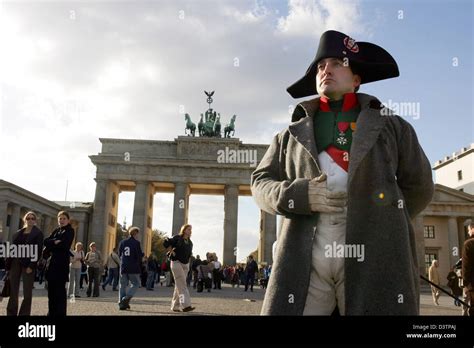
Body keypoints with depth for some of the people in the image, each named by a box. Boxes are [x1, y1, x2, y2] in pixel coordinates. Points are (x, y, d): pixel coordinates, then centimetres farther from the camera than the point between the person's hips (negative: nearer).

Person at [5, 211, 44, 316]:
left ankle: (24, 314, 4)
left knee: (27, 293, -2)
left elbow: (38, 250, -6)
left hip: (28, 265, -4)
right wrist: (8, 265, 4)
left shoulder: (38, 233, 3)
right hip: (15, 263, 4)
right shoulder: (18, 233, 16)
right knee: (13, 292, 4)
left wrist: (31, 266, -16)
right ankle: (11, 313, 11)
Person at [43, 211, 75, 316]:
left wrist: (50, 245, -5)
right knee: (51, 289, 9)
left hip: (61, 263, -7)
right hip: (51, 262, 7)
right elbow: (46, 241, 5)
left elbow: (64, 244, -15)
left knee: (60, 290, -7)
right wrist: (55, 242, -13)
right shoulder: (56, 230, 19)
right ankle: (51, 312, 17)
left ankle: (60, 313, -4)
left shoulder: (70, 231, 0)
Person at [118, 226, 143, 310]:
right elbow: (139, 256, -10)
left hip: (123, 267, 5)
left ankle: (121, 303, 5)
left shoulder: (122, 242, 8)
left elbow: (119, 254, 14)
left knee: (123, 285, 10)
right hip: (133, 268, -5)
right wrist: (143, 254, 11)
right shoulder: (136, 243, -8)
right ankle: (126, 298, -10)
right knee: (136, 284, 8)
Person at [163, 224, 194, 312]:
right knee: (182, 285, -13)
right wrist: (172, 252, -9)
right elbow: (166, 243, -11)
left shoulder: (190, 243, 14)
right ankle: (185, 305, -19)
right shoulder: (177, 238, -6)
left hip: (186, 265, 7)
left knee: (179, 286, 8)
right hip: (177, 263, -7)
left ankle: (175, 306, 13)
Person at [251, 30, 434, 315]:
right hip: (305, 257, 1)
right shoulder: (292, 134, 18)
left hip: (375, 257, 0)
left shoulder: (390, 125, 15)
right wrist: (300, 194, -4)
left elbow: (418, 187, 19)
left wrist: (381, 221, 11)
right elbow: (261, 182, 14)